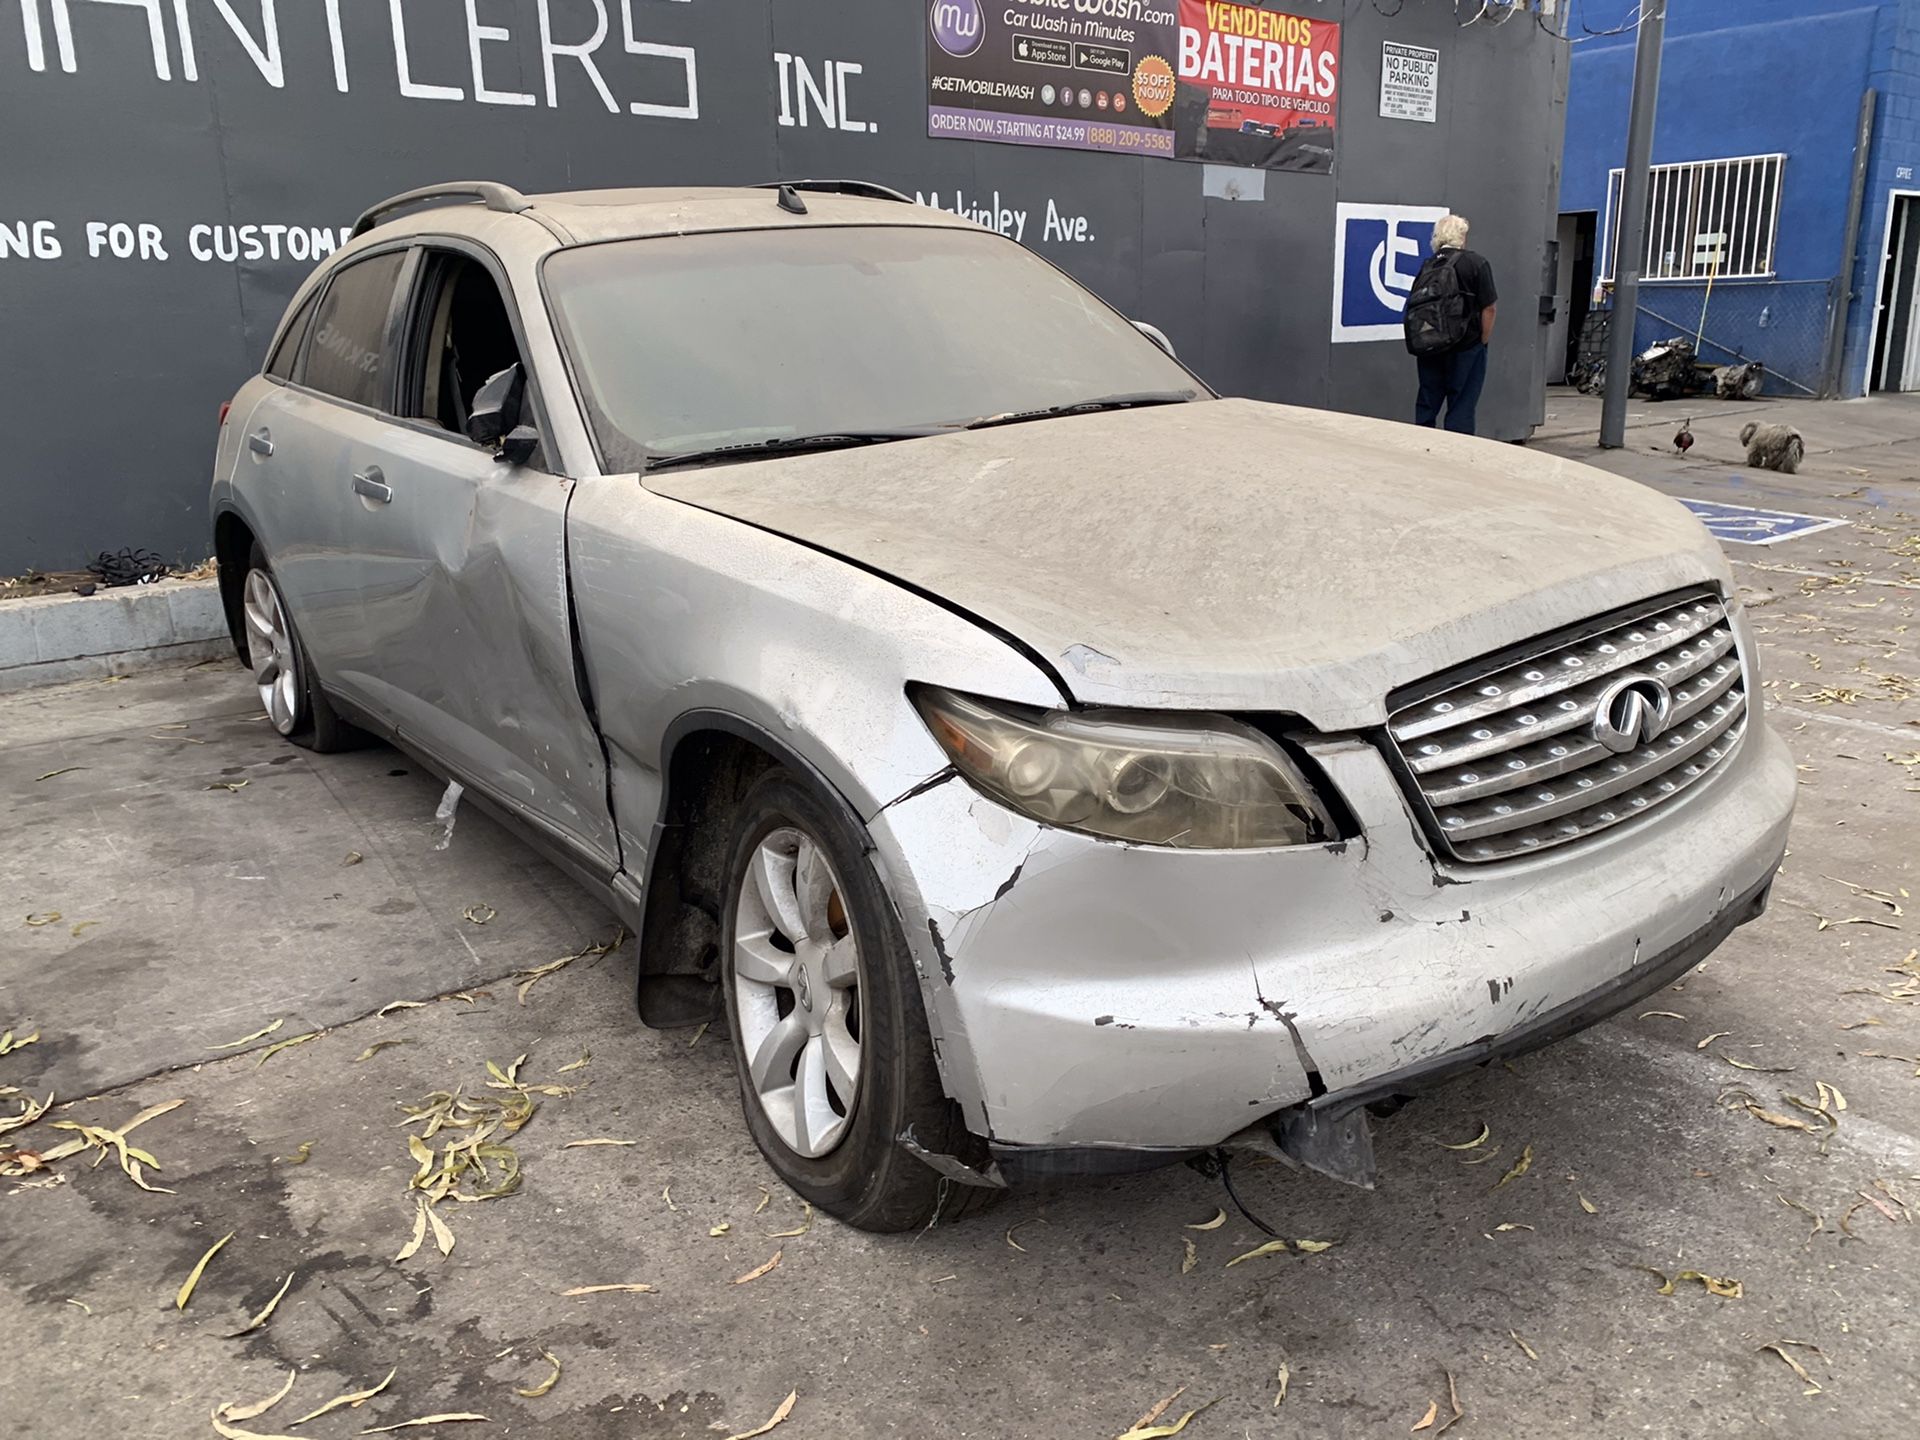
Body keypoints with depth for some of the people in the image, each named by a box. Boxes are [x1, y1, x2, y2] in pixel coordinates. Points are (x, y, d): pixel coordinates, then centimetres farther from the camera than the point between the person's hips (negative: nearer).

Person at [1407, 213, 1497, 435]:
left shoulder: (1427, 267, 8)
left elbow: (1413, 307, 8)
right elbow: (1489, 308, -9)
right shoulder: (1476, 263, -5)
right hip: (1465, 347, -4)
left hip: (1428, 348, 4)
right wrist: (1483, 341, 0)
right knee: (1461, 408, 2)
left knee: (1426, 406, 12)